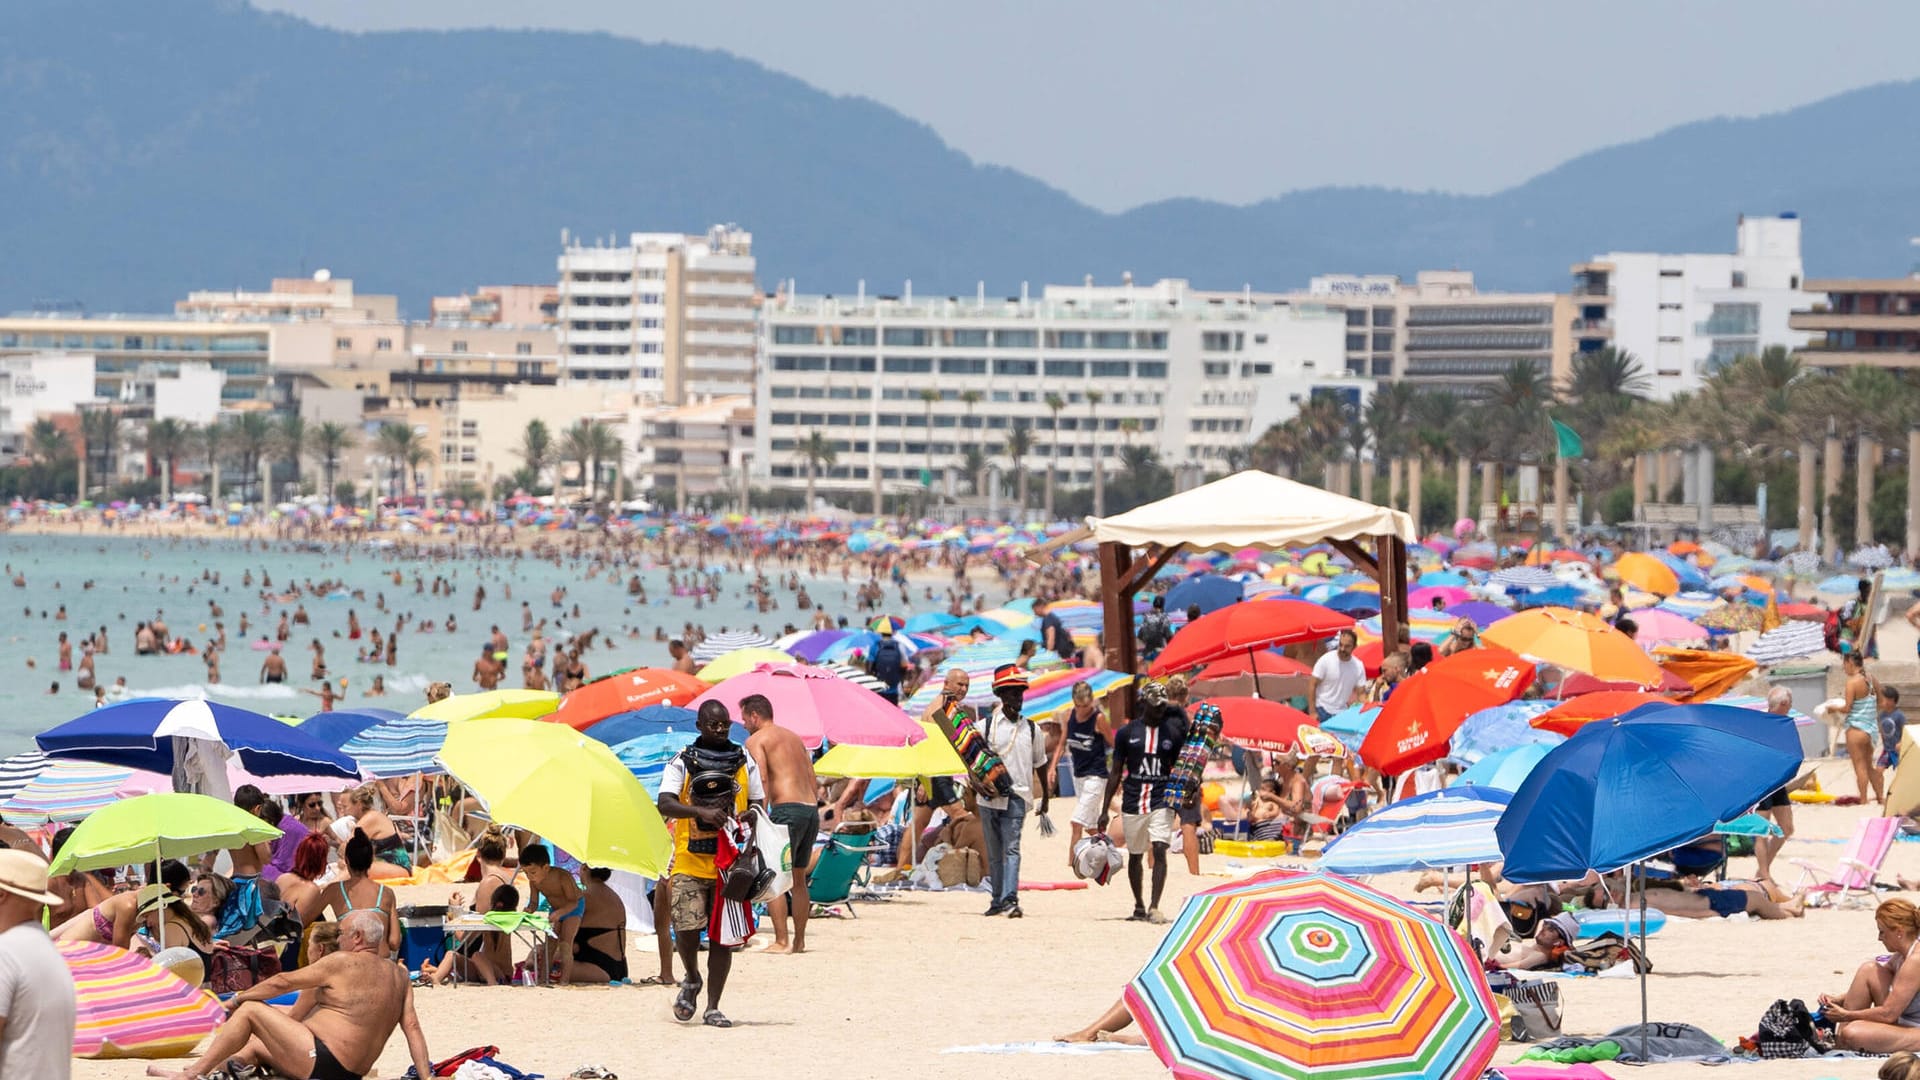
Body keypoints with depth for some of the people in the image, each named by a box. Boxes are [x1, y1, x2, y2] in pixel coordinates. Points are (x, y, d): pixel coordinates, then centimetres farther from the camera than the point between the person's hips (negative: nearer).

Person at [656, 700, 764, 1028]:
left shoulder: (744, 760, 10)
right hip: (690, 861, -2)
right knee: (687, 929, -12)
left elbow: (757, 805, 14)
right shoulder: (682, 762, 1)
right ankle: (691, 980, 18)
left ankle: (713, 1007, 7)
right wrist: (702, 811, -28)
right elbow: (665, 805, -12)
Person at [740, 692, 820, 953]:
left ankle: (781, 941, -12)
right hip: (811, 809, 8)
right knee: (798, 878, 17)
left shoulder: (756, 740, 0)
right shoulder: (794, 738, 24)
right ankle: (799, 940, 19)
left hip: (786, 808, -8)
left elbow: (762, 779, -15)